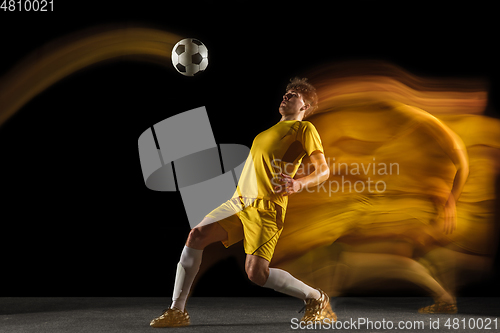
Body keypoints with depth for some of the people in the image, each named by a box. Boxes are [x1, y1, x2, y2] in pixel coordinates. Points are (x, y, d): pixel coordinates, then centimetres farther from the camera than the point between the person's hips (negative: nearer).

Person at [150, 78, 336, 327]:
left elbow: (323, 170, -8)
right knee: (196, 235, -10)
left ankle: (316, 298, 6)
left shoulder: (304, 129, 1)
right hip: (239, 201, 7)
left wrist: (300, 184, -27)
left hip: (266, 207, -7)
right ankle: (177, 311, -4)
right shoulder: (272, 129, 24)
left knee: (256, 273, -16)